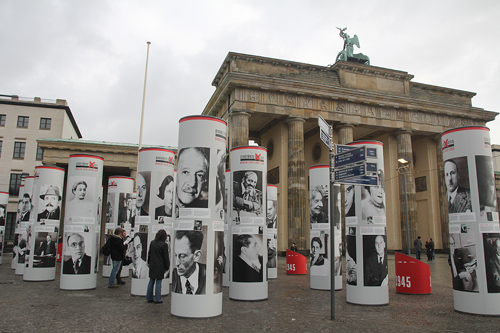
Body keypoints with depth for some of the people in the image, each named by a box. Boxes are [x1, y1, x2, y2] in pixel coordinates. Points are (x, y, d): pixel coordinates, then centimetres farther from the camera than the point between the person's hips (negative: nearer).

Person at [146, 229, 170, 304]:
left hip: (152, 265, 5)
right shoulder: (164, 245, -13)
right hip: (160, 266, -5)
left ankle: (149, 298, 20)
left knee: (151, 281, 14)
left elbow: (149, 254, 12)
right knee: (158, 282, 2)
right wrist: (167, 267, 0)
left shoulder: (152, 243, 4)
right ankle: (157, 299, 8)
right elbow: (166, 257, -9)